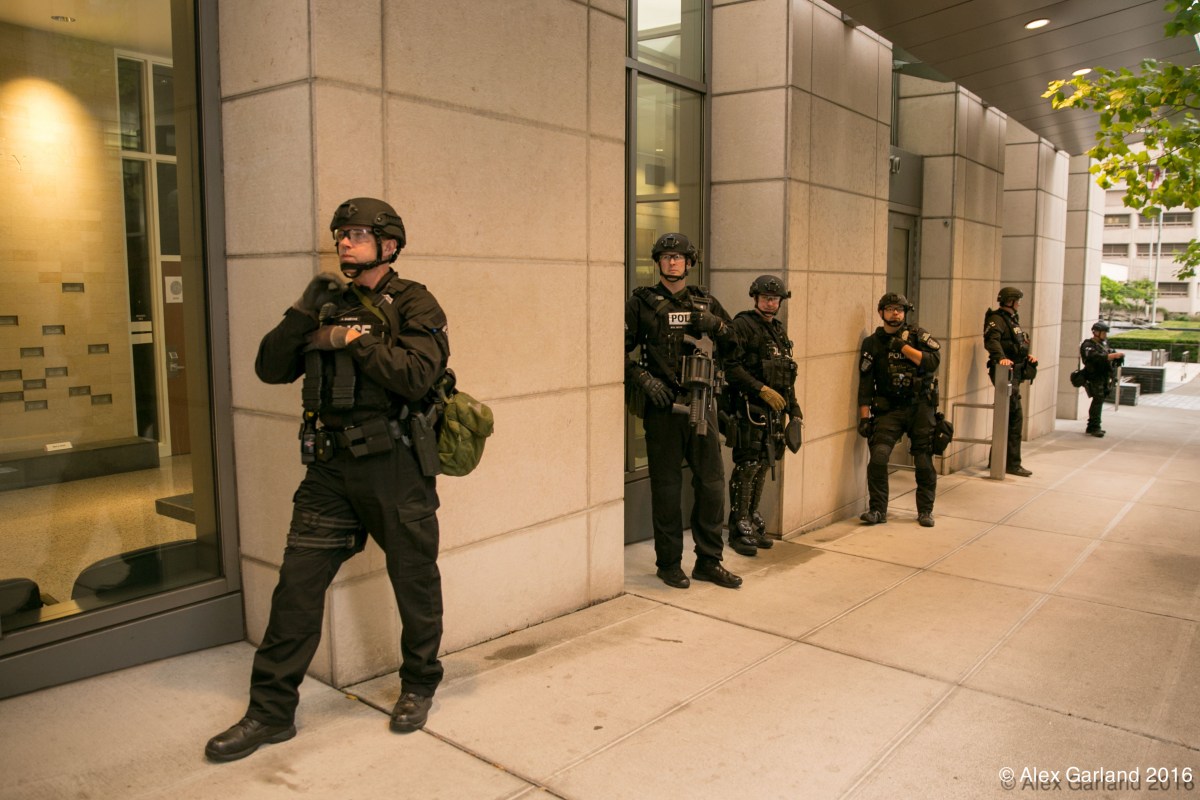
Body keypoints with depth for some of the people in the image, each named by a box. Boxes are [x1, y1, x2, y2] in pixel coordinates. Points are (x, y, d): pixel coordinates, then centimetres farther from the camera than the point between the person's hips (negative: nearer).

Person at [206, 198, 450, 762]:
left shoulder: (414, 306, -3)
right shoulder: (330, 305, 13)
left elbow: (416, 375, -20)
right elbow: (271, 369, 6)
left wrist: (351, 339, -14)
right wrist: (304, 312, -7)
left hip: (394, 467, -4)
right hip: (331, 467, 5)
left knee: (414, 583, 9)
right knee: (297, 583, 3)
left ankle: (419, 685, 31)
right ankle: (271, 711, 15)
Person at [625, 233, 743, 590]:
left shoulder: (706, 302, 13)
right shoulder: (641, 302, 2)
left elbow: (736, 344, 18)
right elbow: (620, 350, -2)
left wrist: (716, 325, -2)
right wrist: (644, 379, -15)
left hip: (702, 404, 4)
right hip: (662, 406, -3)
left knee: (712, 482, 6)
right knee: (666, 485, 4)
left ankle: (709, 561, 20)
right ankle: (669, 563, 17)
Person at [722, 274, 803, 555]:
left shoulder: (779, 330, 19)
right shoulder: (742, 325, -7)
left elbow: (787, 373, 23)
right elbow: (731, 366, -17)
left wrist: (793, 408, 19)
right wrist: (762, 389, -19)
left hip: (775, 409, 8)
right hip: (749, 407, -8)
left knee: (764, 466, 10)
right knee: (747, 466, -8)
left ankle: (752, 522, 20)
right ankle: (739, 528, 0)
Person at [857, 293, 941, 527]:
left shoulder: (918, 336, 5)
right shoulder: (872, 343, 5)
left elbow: (933, 361, -11)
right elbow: (865, 383, 2)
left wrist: (902, 346, -14)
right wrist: (864, 417, -3)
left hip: (920, 407, 0)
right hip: (889, 409, 0)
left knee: (924, 462, 3)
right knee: (878, 457, -15)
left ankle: (925, 510, 20)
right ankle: (878, 510, -2)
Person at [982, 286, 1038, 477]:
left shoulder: (1012, 319, 19)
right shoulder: (997, 319, -12)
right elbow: (992, 340, -29)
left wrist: (1027, 356, 13)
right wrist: (1001, 357, -44)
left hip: (1015, 372, 10)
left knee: (1008, 417, 14)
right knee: (1015, 416, -10)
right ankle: (1012, 464, -5)